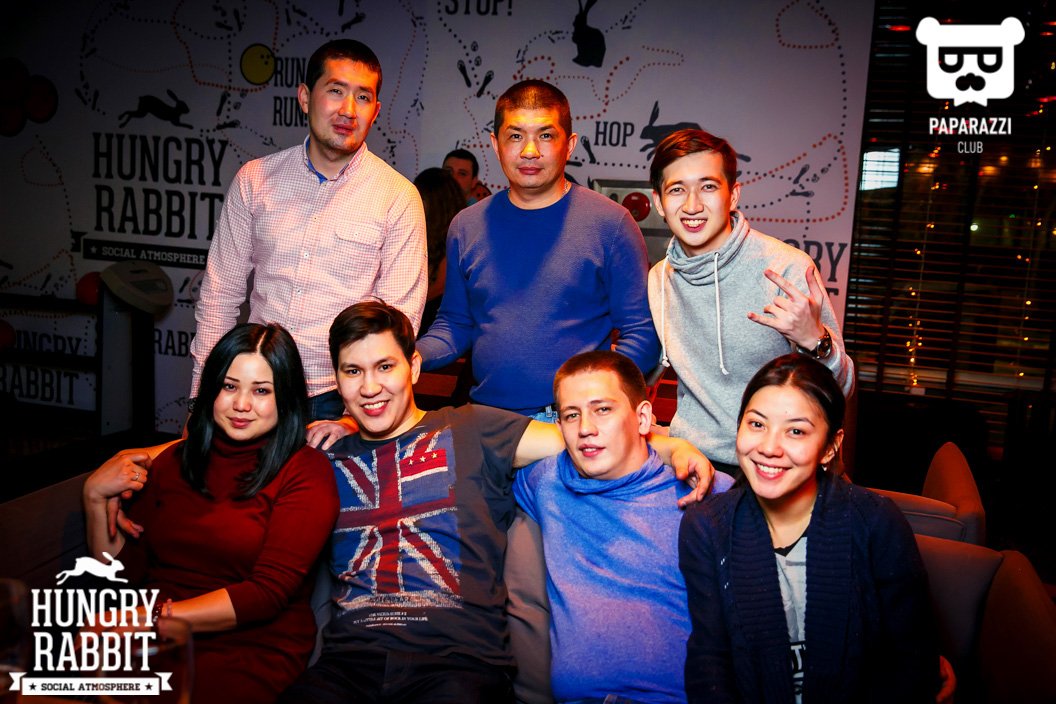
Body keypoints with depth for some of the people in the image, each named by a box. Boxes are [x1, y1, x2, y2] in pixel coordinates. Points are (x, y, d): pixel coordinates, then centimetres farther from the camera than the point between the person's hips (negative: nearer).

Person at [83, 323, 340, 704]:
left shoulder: (306, 471, -4)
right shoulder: (174, 461, 14)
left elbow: (269, 591, -11)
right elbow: (124, 569, 14)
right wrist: (96, 498, -1)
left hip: (251, 650, -4)